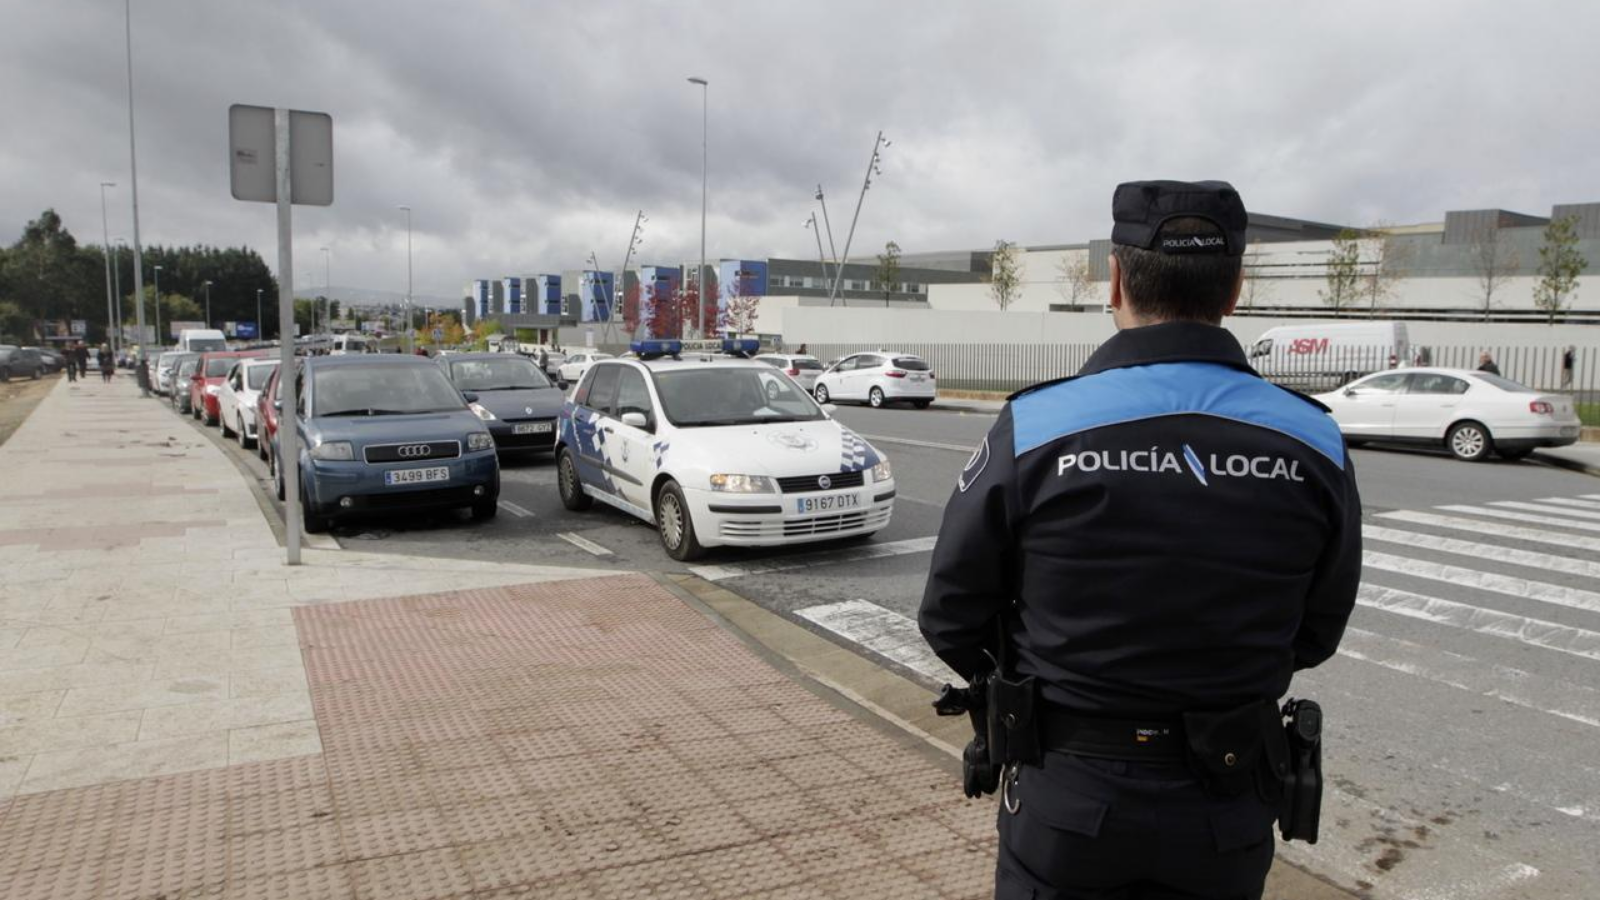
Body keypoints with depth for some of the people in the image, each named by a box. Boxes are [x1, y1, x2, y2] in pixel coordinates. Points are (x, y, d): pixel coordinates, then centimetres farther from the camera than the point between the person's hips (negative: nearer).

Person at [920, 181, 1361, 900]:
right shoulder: (1314, 442, -8)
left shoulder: (1032, 430, -17)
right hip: (1226, 809, 3)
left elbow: (952, 620, -7)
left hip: (1069, 795, -2)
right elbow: (1314, 634, 5)